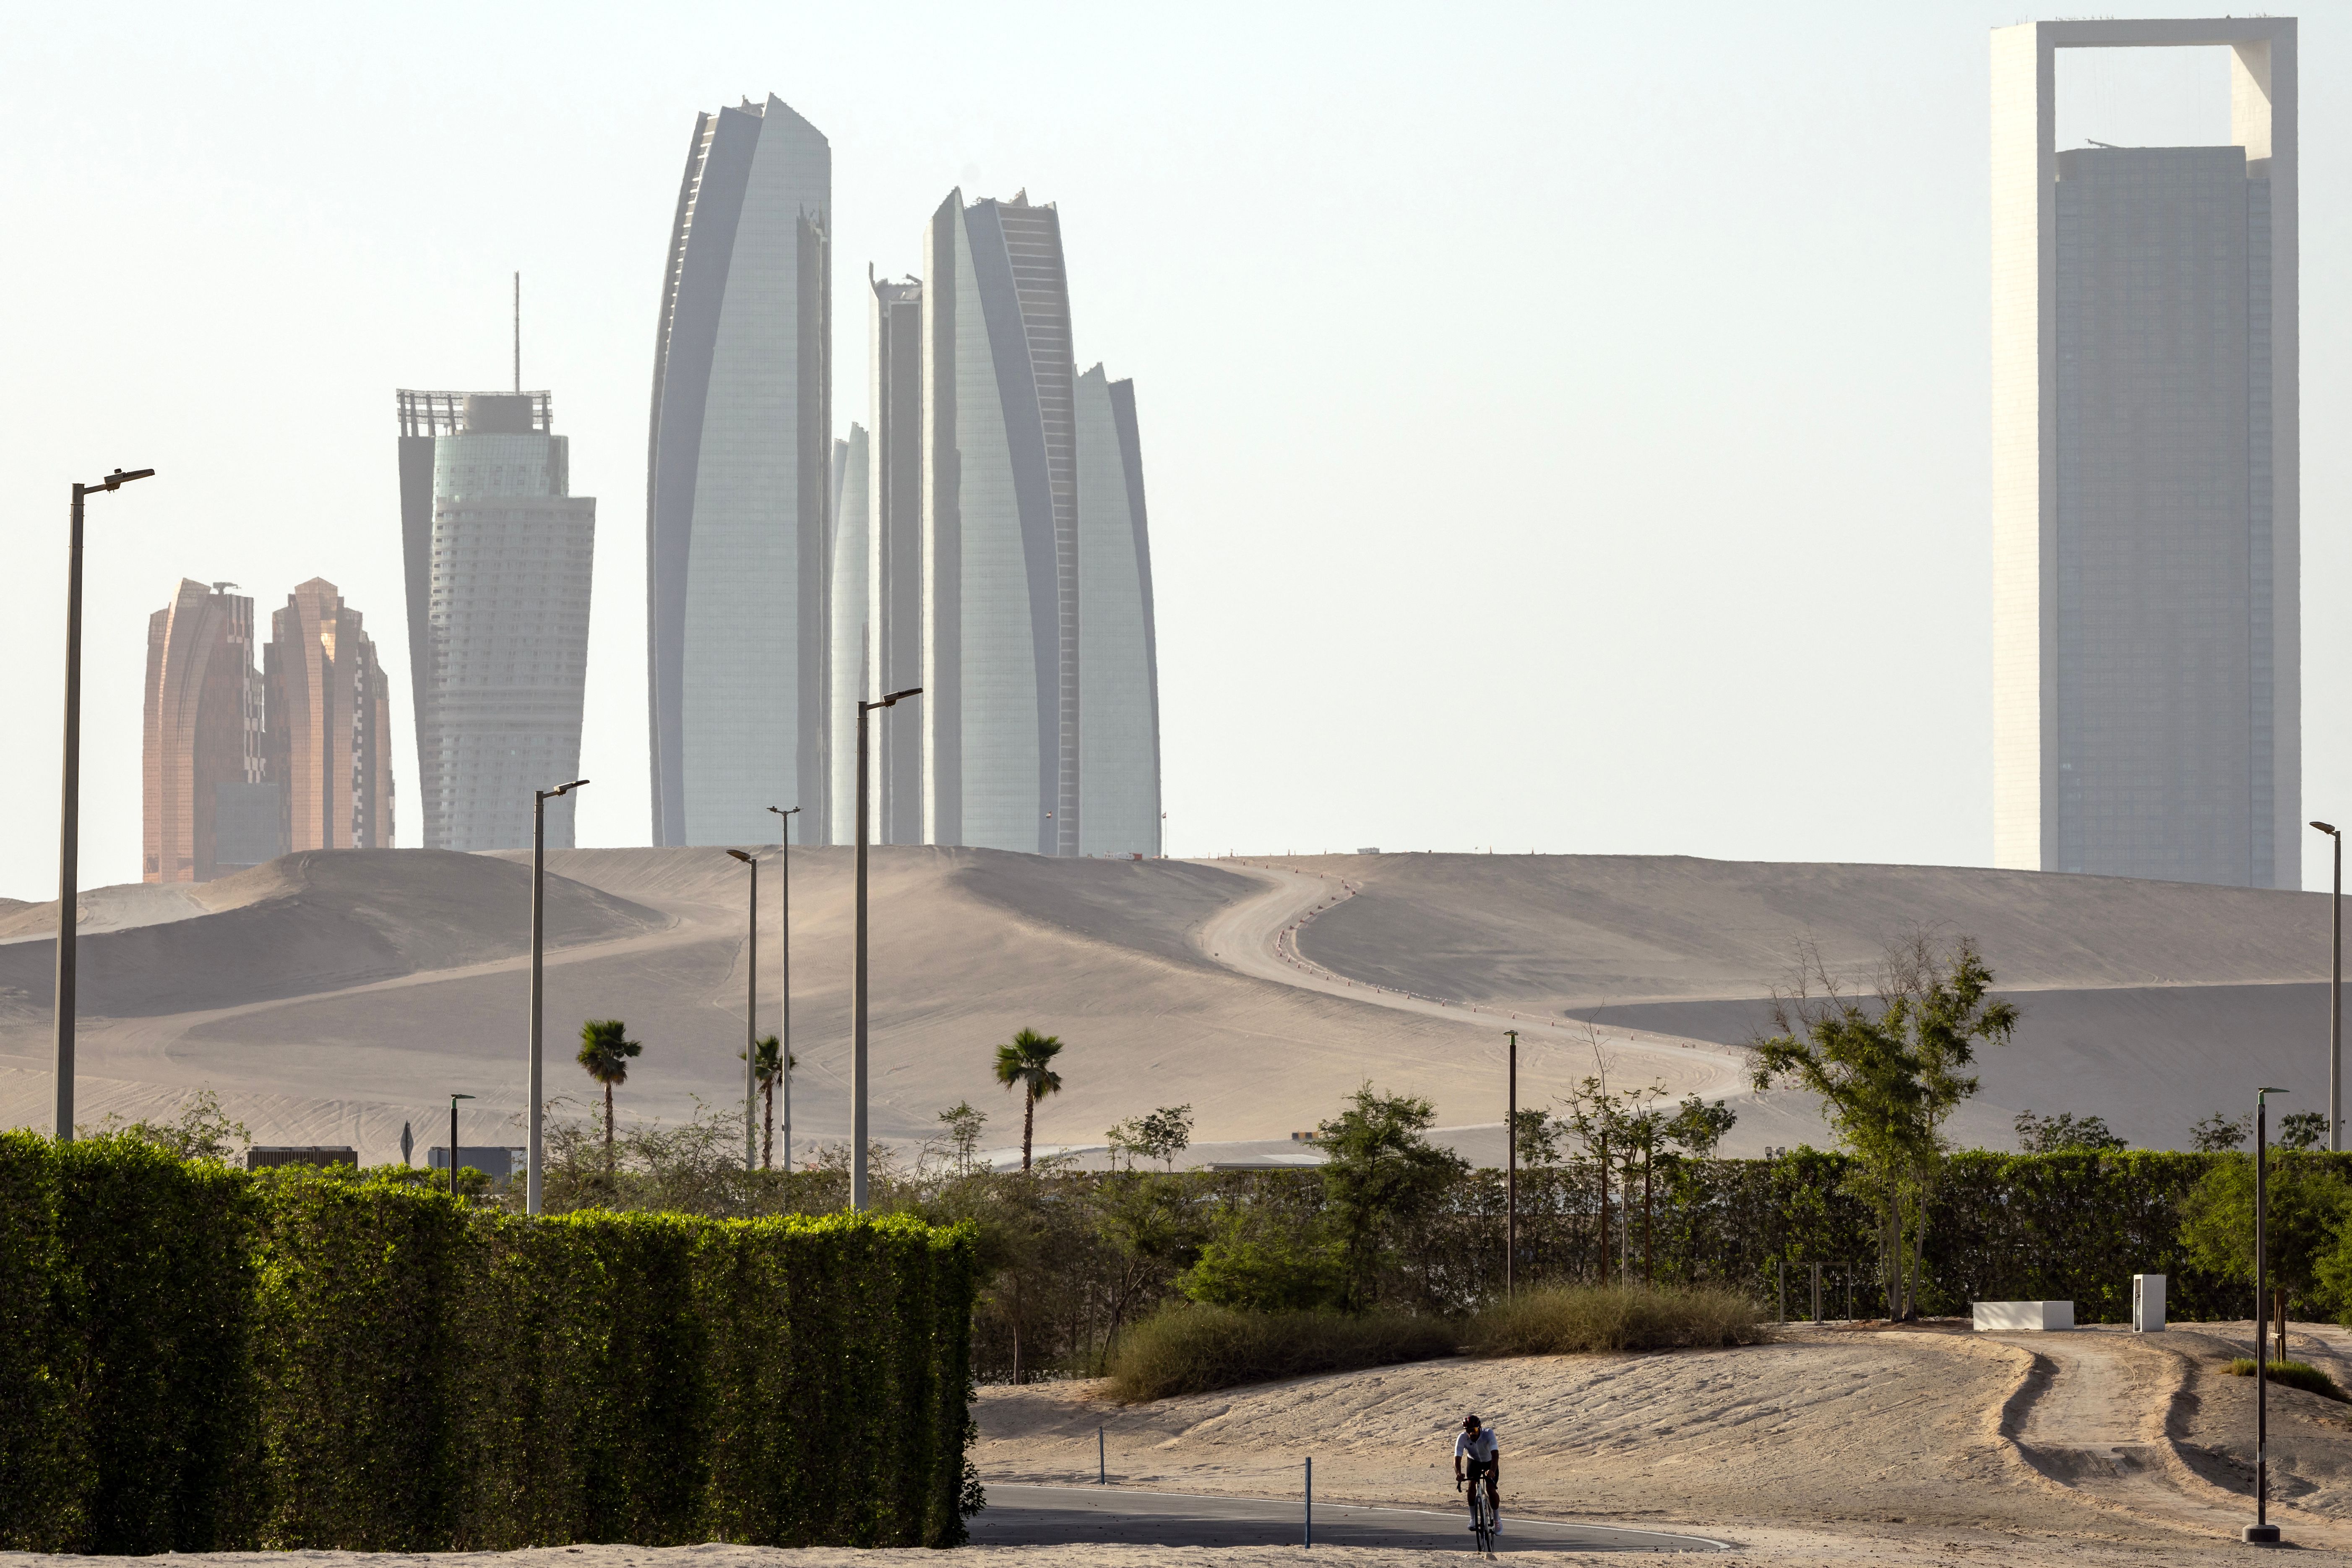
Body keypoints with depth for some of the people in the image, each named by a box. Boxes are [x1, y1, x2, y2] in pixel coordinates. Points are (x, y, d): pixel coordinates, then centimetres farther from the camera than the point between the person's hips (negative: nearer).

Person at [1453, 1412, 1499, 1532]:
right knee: (1472, 1485, -22)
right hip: (1474, 1462, 2)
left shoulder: (1488, 1433, -34)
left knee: (1491, 1489, -16)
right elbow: (1457, 1458, -32)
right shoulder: (1462, 1438, -28)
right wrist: (1458, 1474, -52)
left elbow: (1495, 1454, -44)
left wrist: (1492, 1471, -61)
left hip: (1490, 1463, -2)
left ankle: (1497, 1519, 7)